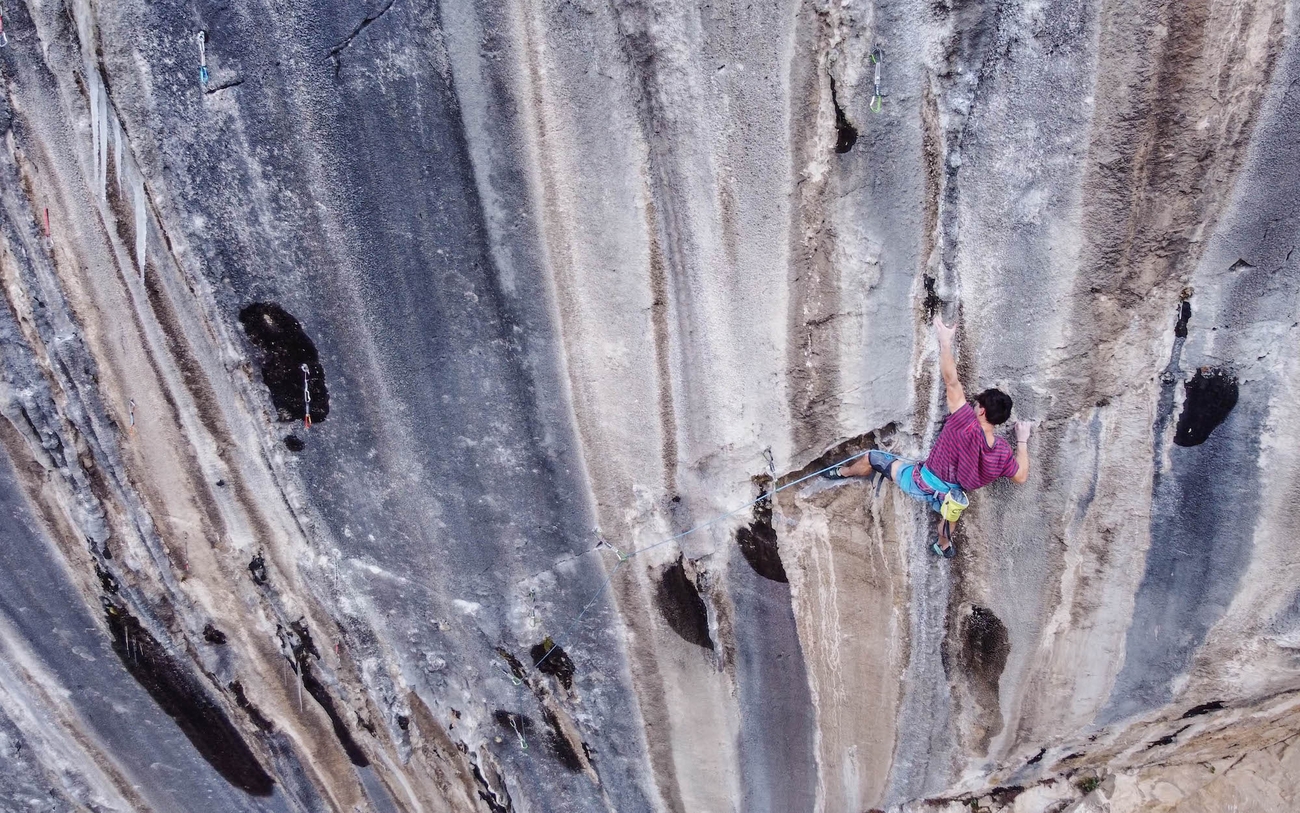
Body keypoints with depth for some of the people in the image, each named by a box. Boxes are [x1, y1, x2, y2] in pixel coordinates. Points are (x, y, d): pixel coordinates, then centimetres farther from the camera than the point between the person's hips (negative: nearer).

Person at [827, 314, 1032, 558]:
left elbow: (951, 381, -32)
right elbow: (1021, 476, -1)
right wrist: (1022, 440, 7)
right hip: (948, 495, 5)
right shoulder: (1003, 452, -18)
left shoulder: (966, 425, -32)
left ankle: (843, 472, 46)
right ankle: (945, 546, 65)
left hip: (921, 483, -5)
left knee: (872, 457, 16)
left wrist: (945, 340, -25)